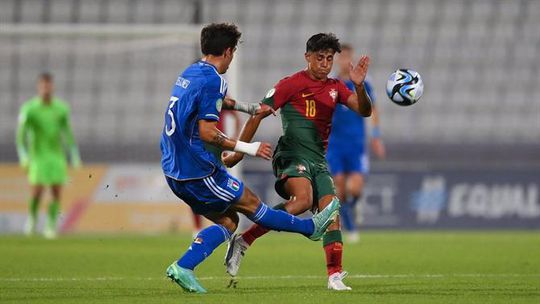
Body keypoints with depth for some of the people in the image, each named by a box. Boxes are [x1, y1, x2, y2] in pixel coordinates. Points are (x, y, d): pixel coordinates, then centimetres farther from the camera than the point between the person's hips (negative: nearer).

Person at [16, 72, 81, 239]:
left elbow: (68, 133, 9)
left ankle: (51, 227, 6)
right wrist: (24, 158, -21)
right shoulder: (28, 109, -8)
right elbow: (21, 135, -10)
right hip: (38, 156, -3)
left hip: (57, 156, 3)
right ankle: (32, 218, 18)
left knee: (57, 193, -6)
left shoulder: (61, 108, 1)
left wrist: (75, 157, 5)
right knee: (37, 192, -11)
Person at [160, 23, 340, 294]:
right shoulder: (212, 80, -16)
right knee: (250, 204, 6)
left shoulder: (188, 74, 13)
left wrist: (251, 108, 43)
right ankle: (312, 227, 19)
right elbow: (206, 132, -21)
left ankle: (183, 267, -2)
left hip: (174, 171, 9)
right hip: (197, 170, -9)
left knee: (228, 221, 11)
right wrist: (247, 148, -15)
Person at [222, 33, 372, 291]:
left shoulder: (335, 88, 14)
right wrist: (239, 151, -3)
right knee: (303, 199, -31)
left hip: (318, 161, 6)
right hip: (292, 156, -6)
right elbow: (258, 115, -3)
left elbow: (364, 110, 3)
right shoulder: (292, 84, -4)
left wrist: (359, 86, -17)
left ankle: (335, 276, -9)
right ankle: (243, 242, -22)